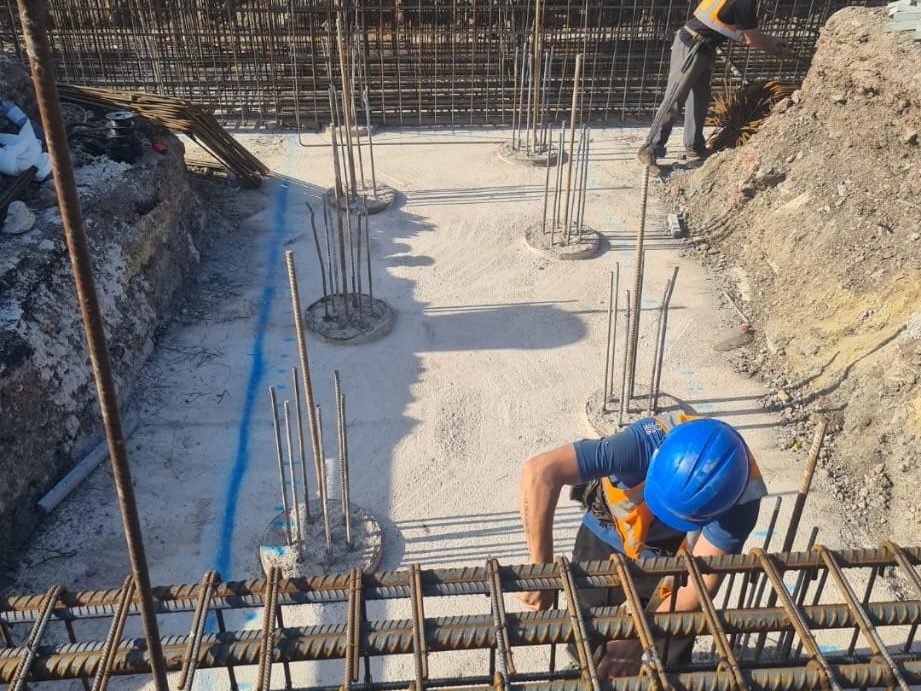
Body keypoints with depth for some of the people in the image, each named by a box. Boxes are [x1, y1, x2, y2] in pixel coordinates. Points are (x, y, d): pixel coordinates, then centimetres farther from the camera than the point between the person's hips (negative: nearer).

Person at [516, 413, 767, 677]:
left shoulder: (742, 496, -33)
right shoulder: (648, 442, -41)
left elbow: (703, 580, -29)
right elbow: (540, 471, -50)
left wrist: (636, 638, -39)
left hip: (671, 551, 1)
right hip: (605, 540, -1)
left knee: (670, 659, 9)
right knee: (588, 646, 13)